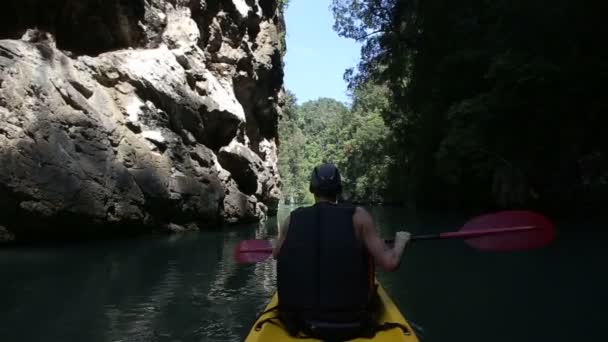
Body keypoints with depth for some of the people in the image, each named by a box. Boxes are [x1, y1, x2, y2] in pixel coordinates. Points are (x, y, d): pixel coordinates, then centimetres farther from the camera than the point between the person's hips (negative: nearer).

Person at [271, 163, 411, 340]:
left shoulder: (292, 219, -4)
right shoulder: (358, 216, -11)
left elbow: (276, 254, 15)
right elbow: (390, 263, -15)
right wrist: (400, 241, 7)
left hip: (301, 322, 2)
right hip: (352, 325, -1)